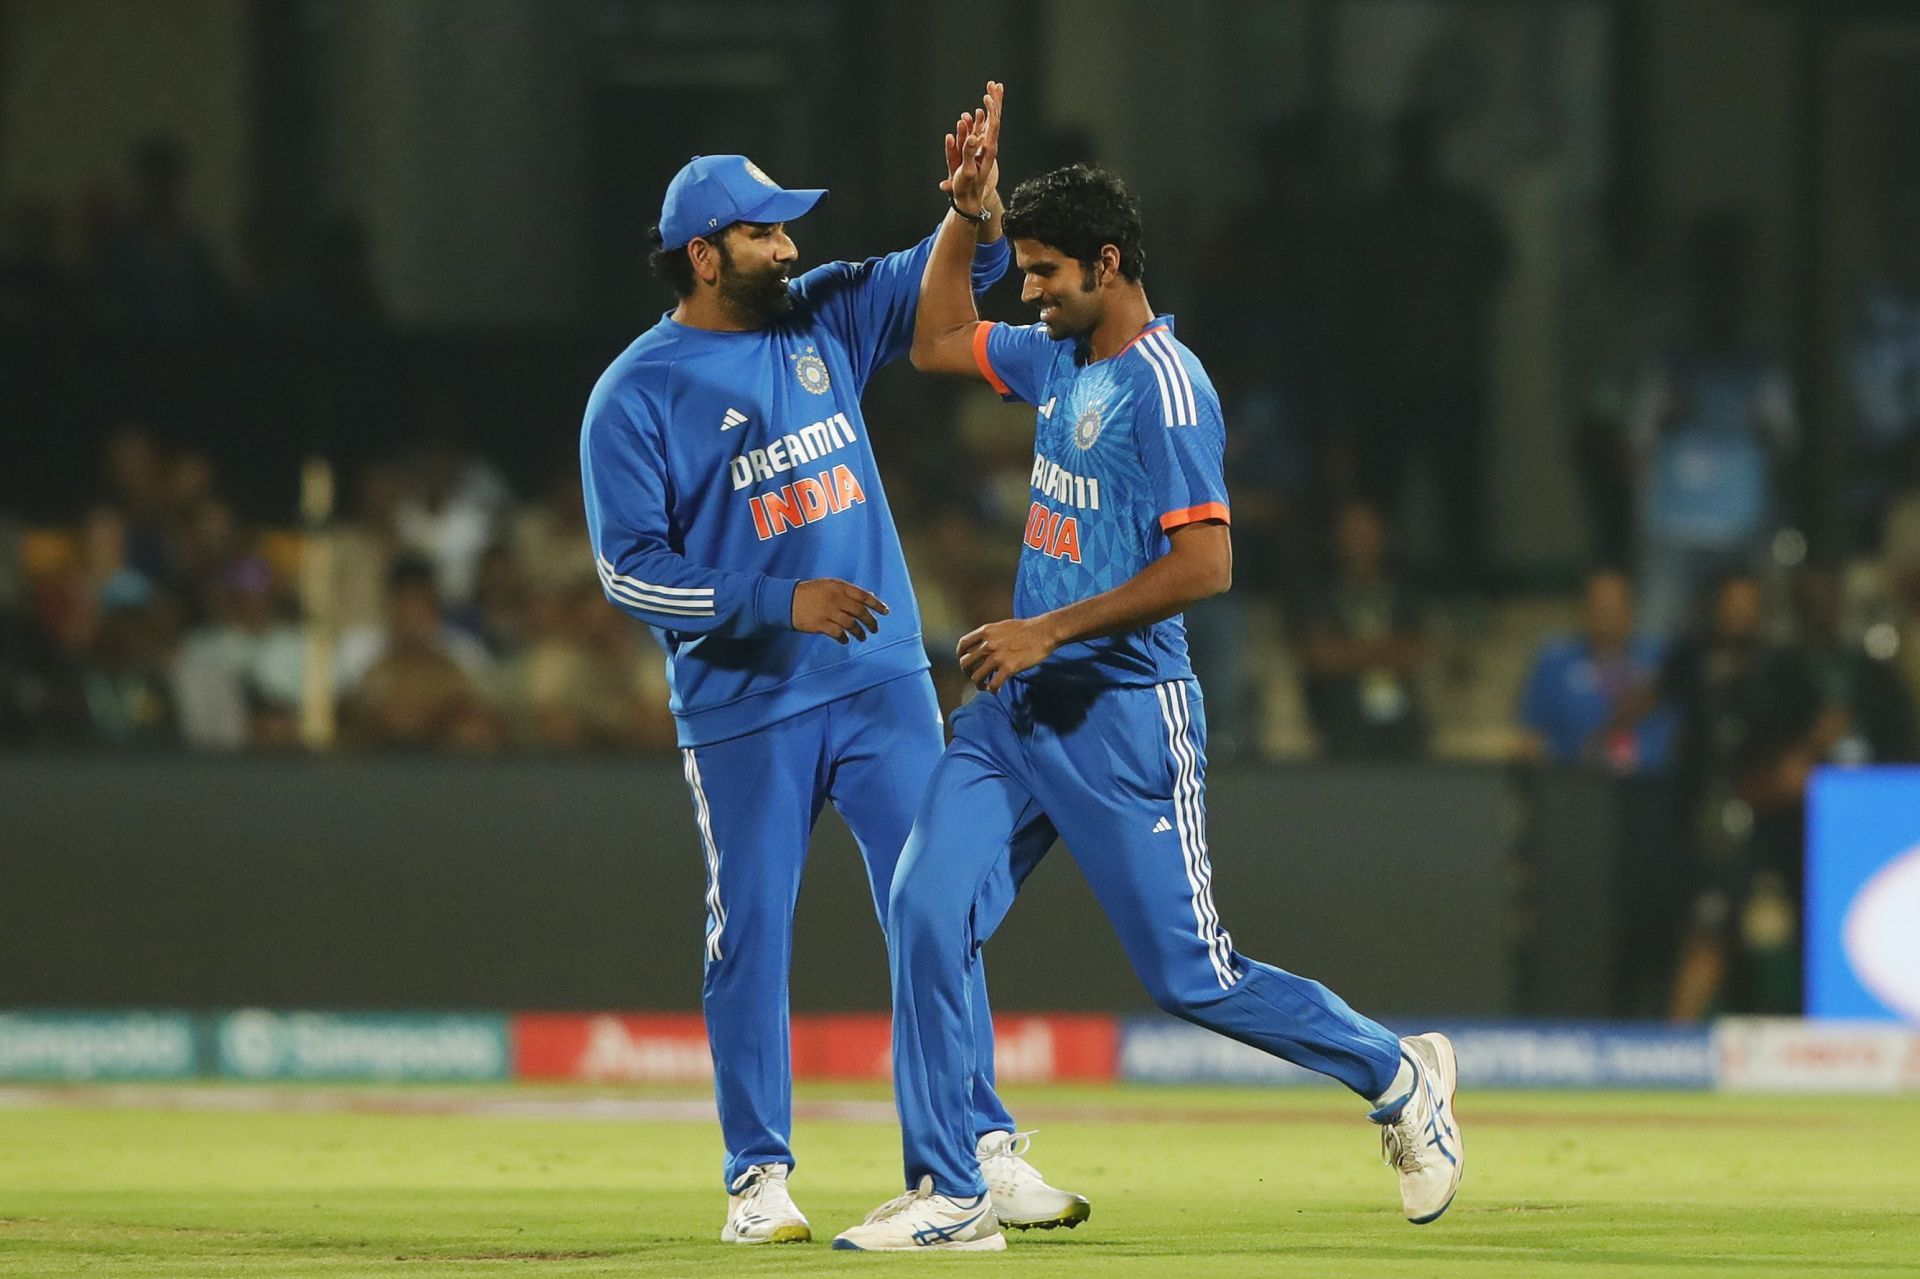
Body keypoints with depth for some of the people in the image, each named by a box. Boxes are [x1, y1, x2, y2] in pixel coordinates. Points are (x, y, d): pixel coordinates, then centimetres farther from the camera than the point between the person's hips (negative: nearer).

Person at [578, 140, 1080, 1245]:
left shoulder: (825, 318, 7)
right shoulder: (638, 394, -7)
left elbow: (953, 275, 8)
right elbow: (631, 568, -13)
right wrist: (783, 603, -22)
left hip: (884, 681, 4)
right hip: (744, 707, -4)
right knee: (752, 933, 2)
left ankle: (980, 1148, 6)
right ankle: (760, 1175, 11)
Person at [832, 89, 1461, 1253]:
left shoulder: (1164, 386, -17)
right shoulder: (1060, 359, 10)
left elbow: (1206, 563, -24)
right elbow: (940, 342, 27)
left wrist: (1049, 630, -22)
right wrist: (966, 212, 14)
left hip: (1124, 717, -8)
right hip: (1017, 708, 8)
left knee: (1190, 976, -2)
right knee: (926, 917, -6)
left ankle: (1399, 1078, 21)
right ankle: (949, 1198, -2)